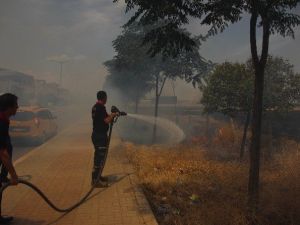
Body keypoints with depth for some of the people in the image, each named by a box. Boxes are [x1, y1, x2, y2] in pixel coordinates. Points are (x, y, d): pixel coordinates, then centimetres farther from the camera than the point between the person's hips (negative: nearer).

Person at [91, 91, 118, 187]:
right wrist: (113, 115, -5)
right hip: (100, 136, -10)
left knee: (98, 156, 18)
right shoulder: (101, 107, -19)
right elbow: (107, 120, -22)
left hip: (97, 134, 10)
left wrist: (110, 115, 16)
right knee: (100, 157, -5)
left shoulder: (95, 107, 12)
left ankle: (97, 176, 28)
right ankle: (95, 180, -1)